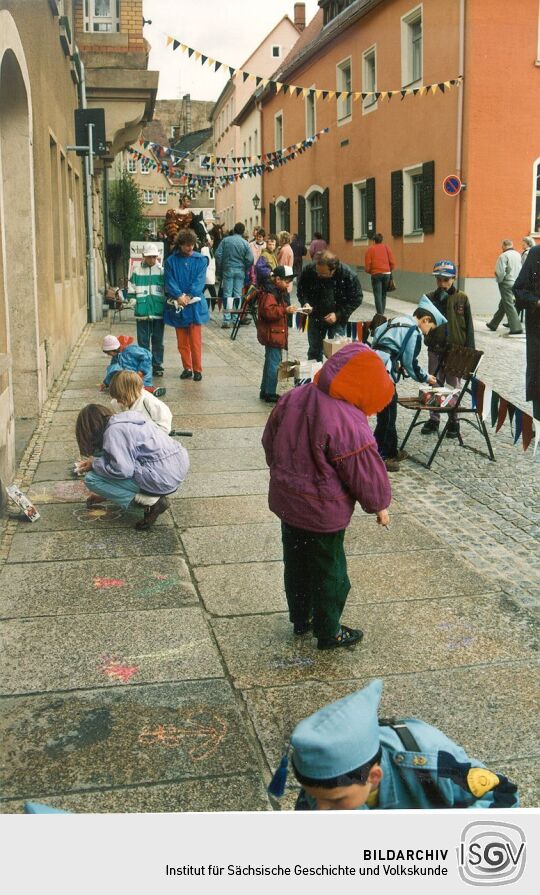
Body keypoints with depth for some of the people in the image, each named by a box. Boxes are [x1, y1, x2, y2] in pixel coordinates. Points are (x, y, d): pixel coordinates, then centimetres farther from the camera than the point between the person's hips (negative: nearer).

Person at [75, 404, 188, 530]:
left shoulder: (113, 431, -11)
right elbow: (124, 459, 27)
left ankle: (151, 502, -6)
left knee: (92, 479, -4)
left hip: (163, 477, -10)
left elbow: (122, 470, -20)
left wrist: (94, 464, -3)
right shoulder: (125, 421, 18)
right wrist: (104, 493, 33)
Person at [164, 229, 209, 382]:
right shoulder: (171, 261, 4)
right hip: (177, 305, 2)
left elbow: (199, 281, -6)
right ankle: (187, 368, 18)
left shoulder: (200, 260, 2)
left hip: (195, 304, -2)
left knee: (195, 340, -3)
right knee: (182, 341, 7)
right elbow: (170, 281, -3)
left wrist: (188, 296, -17)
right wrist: (179, 296, -17)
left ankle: (197, 369, 3)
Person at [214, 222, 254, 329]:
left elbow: (218, 255, -3)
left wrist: (219, 270, 7)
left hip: (228, 270, 0)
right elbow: (250, 260, -5)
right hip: (240, 271, 0)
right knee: (238, 295, 6)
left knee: (227, 294, 0)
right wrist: (245, 270, 11)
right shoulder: (245, 243, -2)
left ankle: (226, 320, -6)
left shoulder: (225, 240, -1)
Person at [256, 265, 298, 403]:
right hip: (272, 334, -11)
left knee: (270, 362, 16)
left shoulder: (280, 292, 17)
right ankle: (270, 394, -4)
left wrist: (289, 310, 18)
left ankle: (265, 391, 24)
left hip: (277, 334, 11)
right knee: (274, 363, -9)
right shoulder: (269, 293, -16)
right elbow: (268, 311, -27)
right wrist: (285, 310, -30)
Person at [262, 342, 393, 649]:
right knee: (329, 573, 11)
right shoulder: (348, 422, -28)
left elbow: (270, 442, 9)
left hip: (286, 501, 7)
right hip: (323, 513, -7)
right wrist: (380, 505, -1)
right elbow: (367, 471, -19)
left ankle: (301, 619, 40)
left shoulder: (292, 398, -5)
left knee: (296, 563, 22)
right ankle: (328, 633, 25)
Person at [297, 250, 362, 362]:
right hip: (315, 317, 3)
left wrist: (338, 315, -20)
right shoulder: (308, 270, -18)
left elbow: (356, 299, -13)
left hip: (337, 319, -2)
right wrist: (305, 303, -22)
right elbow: (301, 291, -1)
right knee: (314, 352, 13)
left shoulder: (348, 276, -24)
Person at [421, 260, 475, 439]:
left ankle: (454, 422, 17)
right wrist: (439, 301, -15)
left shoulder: (462, 298, -4)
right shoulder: (430, 298, 0)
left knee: (454, 387, 7)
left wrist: (469, 351, -3)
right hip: (435, 349, 2)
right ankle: (434, 419, 21)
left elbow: (469, 326, -1)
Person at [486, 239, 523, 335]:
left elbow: (500, 272, -19)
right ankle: (493, 324, 29)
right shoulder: (518, 255, 8)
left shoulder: (503, 256, -14)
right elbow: (520, 269, 12)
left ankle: (516, 328, -9)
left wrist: (499, 280, -2)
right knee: (502, 305, 17)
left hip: (506, 283, -8)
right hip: (516, 283, 8)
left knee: (509, 306, -4)